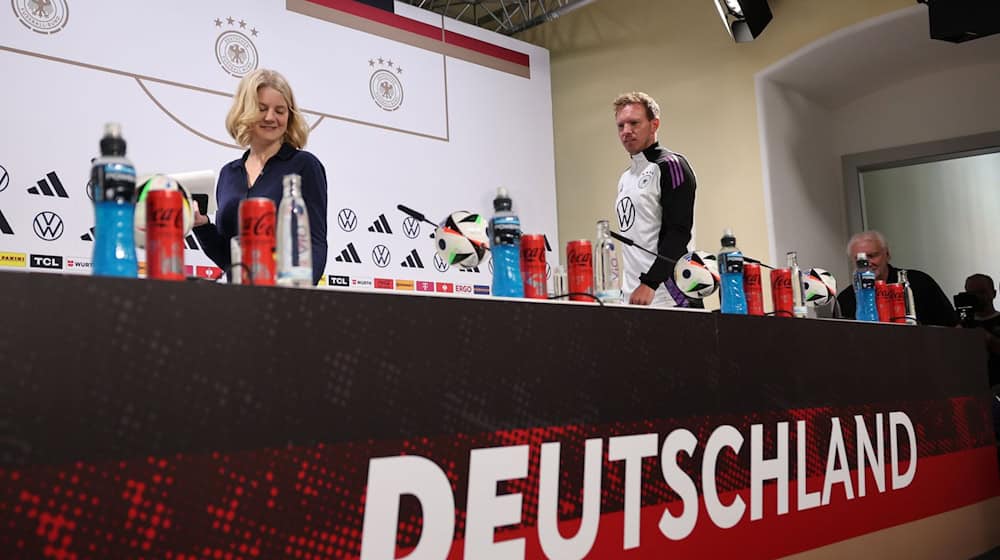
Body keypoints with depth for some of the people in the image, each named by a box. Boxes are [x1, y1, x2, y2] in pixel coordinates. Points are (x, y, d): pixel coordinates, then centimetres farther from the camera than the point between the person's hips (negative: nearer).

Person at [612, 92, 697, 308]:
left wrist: (649, 283, -22)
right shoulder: (625, 179, 20)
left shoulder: (670, 166, -5)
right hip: (633, 298, 7)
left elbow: (679, 233, -15)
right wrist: (627, 290, 14)